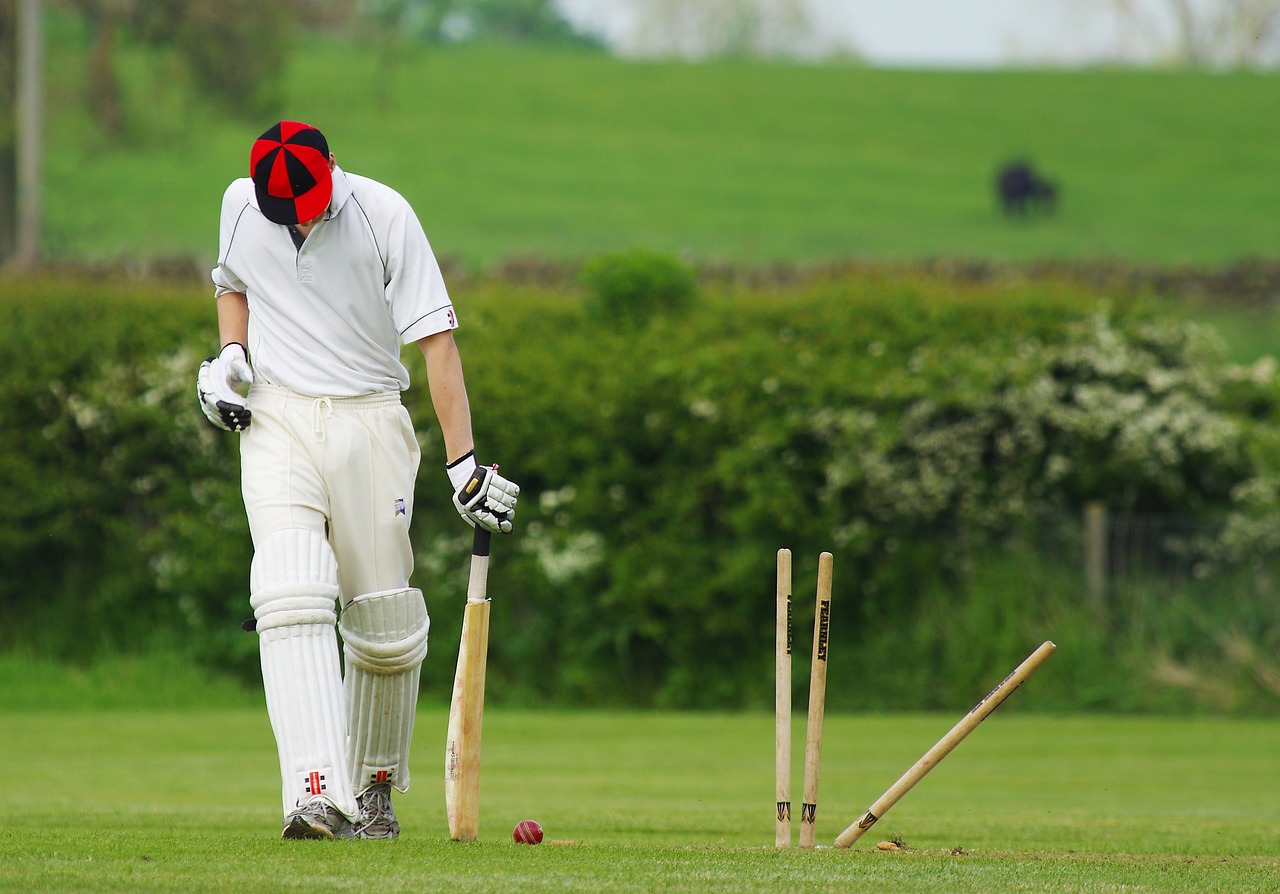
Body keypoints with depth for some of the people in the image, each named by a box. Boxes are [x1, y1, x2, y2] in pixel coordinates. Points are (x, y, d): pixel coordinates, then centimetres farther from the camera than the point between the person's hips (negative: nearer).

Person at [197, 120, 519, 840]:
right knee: (291, 597, -19)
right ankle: (318, 797, -30)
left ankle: (375, 788, 24)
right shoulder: (241, 204, 0)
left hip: (369, 423, -1)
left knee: (384, 621, 1)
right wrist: (229, 354, 2)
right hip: (275, 421, 1)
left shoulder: (384, 214, -11)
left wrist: (464, 461, -19)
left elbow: (437, 340, -13)